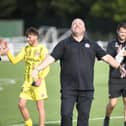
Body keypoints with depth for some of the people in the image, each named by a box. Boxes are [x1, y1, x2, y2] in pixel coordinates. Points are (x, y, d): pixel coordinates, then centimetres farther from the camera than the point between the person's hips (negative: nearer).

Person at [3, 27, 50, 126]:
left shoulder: (42, 49, -7)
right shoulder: (26, 49, 11)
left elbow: (46, 68, -9)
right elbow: (14, 60, 8)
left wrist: (40, 79, -20)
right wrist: (7, 51, -4)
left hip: (37, 82, -6)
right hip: (27, 82, 6)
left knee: (40, 106, -1)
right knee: (21, 104, 3)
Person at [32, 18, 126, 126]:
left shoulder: (92, 45, 13)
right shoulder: (64, 44, 6)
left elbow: (106, 57, 11)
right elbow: (51, 58, -1)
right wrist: (37, 69, -13)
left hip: (86, 89, 2)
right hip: (68, 88, -2)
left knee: (84, 117, 4)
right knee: (66, 115, -6)